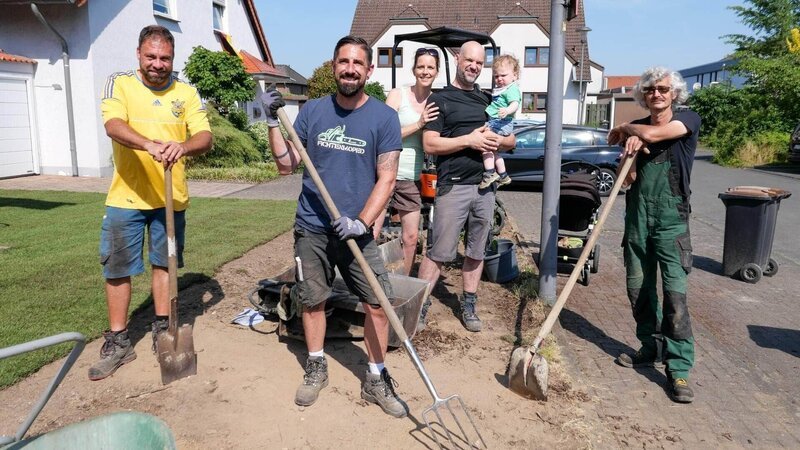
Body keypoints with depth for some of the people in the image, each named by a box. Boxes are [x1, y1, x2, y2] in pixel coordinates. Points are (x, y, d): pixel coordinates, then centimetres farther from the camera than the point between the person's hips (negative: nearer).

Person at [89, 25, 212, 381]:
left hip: (171, 198, 2)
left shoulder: (187, 93, 4)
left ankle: (162, 330, 30)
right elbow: (113, 126, -20)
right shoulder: (120, 84, -2)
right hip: (126, 197, -1)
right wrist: (151, 145, -39)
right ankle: (118, 343, 20)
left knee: (164, 264, 13)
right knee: (117, 270, 5)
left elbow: (205, 138, -7)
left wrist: (183, 147, -30)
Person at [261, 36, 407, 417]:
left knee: (377, 303, -4)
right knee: (313, 300, 11)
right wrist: (274, 121, -6)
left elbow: (386, 178, -6)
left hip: (356, 229, -1)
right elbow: (286, 165, 5)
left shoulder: (384, 117, -3)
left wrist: (361, 222, -17)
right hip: (311, 228, 2)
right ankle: (316, 368, 33)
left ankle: (376, 380, 15)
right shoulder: (313, 111, 3)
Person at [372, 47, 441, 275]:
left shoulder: (436, 103, 7)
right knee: (371, 235, -7)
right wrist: (418, 124, -16)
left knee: (411, 237, 10)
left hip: (412, 179, 5)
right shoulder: (398, 95, -4)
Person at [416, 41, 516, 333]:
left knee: (476, 252, 11)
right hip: (453, 186, -5)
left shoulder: (488, 100, 18)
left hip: (485, 186, 5)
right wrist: (469, 140, -15)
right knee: (438, 252, -5)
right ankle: (421, 306, 4)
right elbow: (429, 145, -8)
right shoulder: (440, 99, 3)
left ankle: (468, 307, 22)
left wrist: (497, 141, -5)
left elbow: (512, 140, 19)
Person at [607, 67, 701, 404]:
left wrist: (623, 129, 0)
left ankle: (679, 369, -2)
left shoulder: (688, 120, -2)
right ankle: (651, 349, 26)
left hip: (671, 220, -5)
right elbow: (629, 177, 7)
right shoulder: (636, 127, 12)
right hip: (638, 217, 5)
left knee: (675, 294, -8)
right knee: (638, 290, 10)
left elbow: (652, 134, -20)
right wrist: (630, 146, -13)